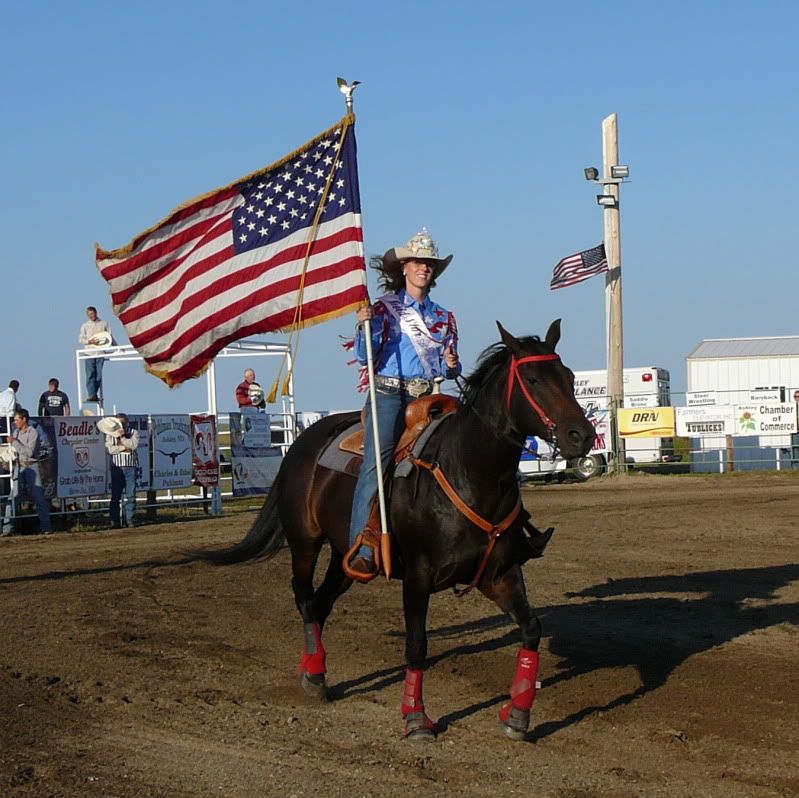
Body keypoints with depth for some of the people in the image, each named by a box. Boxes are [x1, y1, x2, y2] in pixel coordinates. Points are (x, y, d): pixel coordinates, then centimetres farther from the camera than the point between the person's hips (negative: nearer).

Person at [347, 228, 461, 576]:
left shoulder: (443, 318, 19)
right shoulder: (384, 308, 7)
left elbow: (446, 370, 20)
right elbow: (364, 357, -1)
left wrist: (451, 365, -3)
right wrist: (364, 326, -17)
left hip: (426, 398, 4)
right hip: (389, 394, -4)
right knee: (376, 462, -21)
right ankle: (362, 550, -28)